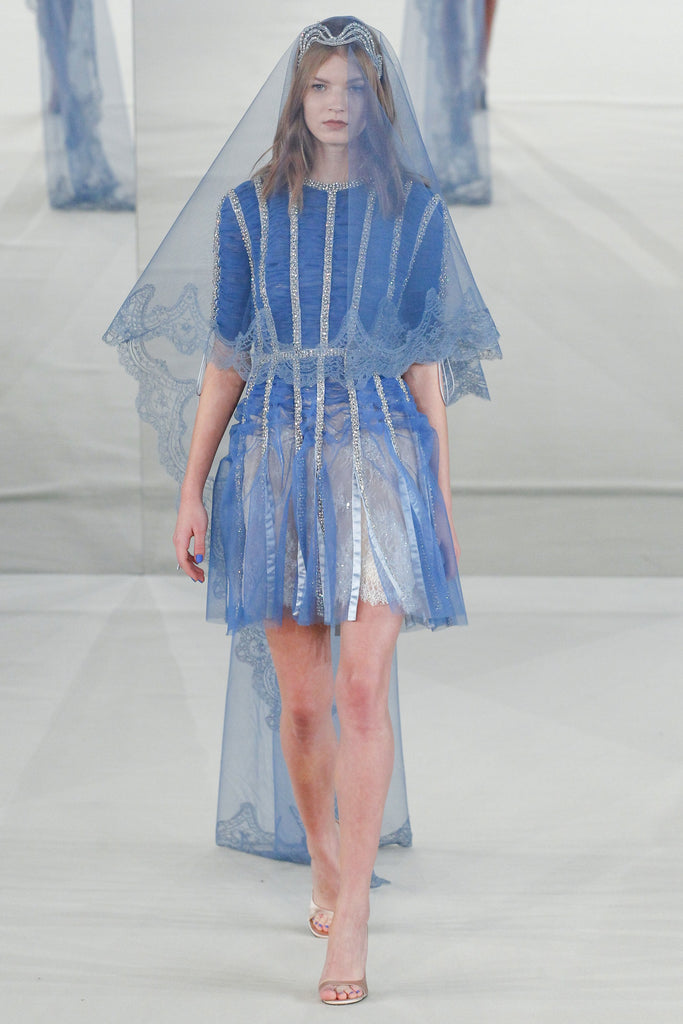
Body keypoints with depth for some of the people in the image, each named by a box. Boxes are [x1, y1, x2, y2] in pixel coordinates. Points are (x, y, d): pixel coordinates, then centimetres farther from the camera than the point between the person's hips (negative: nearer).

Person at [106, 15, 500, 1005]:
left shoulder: (415, 209, 7)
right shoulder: (250, 209, 9)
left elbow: (427, 360, 8)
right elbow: (226, 359, 11)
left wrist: (441, 495, 6)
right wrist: (191, 491, 8)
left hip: (377, 447, -2)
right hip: (273, 453, 2)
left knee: (362, 689, -13)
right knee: (298, 699, 5)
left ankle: (349, 924, -11)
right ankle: (325, 868, 27)